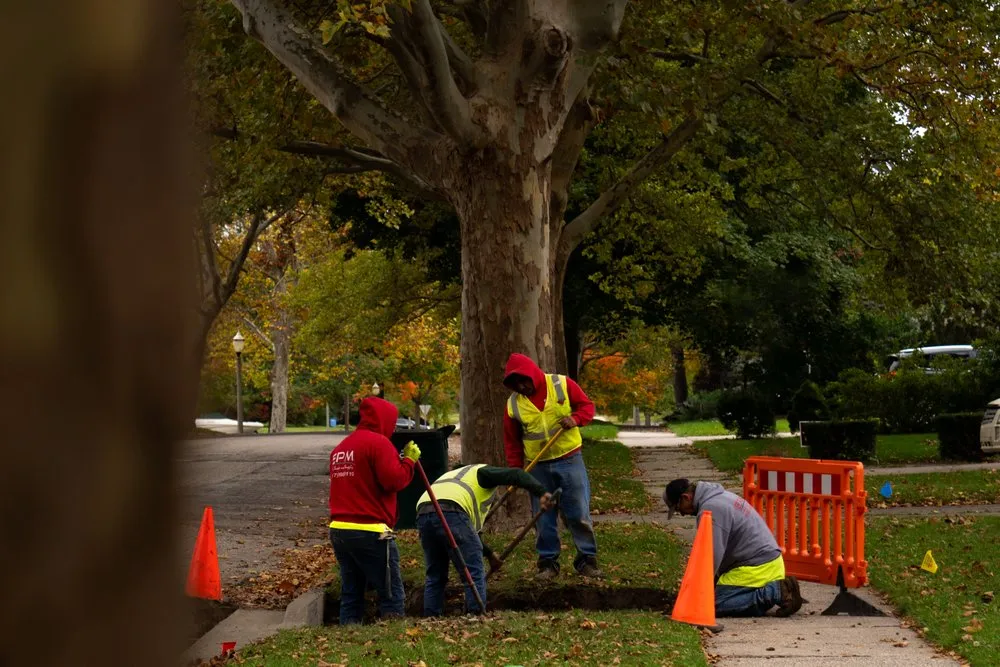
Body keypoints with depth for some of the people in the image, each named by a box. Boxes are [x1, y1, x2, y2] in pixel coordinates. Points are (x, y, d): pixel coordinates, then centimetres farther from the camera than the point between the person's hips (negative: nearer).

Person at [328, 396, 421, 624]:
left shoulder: (340, 447, 17)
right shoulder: (379, 443, -8)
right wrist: (409, 461, 0)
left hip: (338, 530, 8)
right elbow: (394, 480, -16)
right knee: (391, 596, -2)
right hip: (371, 533, -8)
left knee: (350, 595, 12)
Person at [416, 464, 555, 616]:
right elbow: (515, 474, 3)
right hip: (451, 513, -7)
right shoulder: (481, 472, 23)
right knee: (475, 573, 0)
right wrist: (541, 493, -5)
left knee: (435, 576, 19)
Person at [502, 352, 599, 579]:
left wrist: (576, 419, -19)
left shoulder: (562, 384, -6)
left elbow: (587, 405, 2)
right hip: (538, 467, 2)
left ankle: (587, 560, 8)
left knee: (579, 514, -1)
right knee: (544, 519, 4)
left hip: (569, 459, -2)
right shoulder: (513, 404, 0)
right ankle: (548, 563, 13)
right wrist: (516, 470, 2)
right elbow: (511, 441, 8)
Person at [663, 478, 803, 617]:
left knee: (715, 605, -13)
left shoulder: (710, 509, -16)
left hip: (757, 568, -10)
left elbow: (713, 555, -19)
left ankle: (777, 593, -14)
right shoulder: (720, 496, 17)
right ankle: (778, 588, 6)